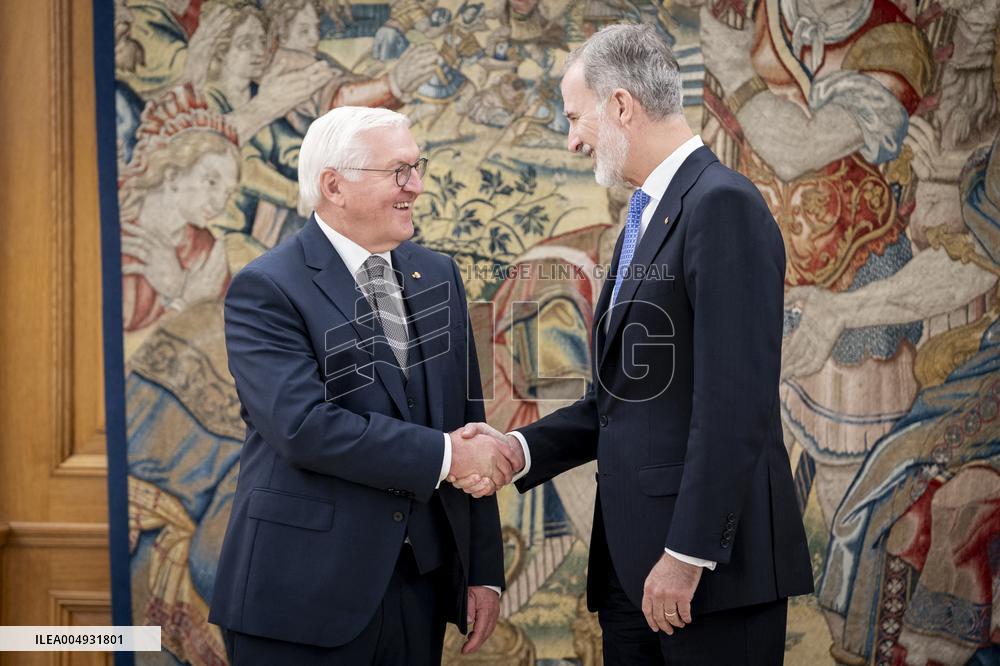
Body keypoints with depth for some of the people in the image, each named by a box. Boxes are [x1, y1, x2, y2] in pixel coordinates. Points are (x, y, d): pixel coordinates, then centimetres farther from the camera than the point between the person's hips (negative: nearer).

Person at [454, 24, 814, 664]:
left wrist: (688, 553, -21)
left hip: (714, 564, -9)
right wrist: (520, 449, 5)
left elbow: (734, 402, -20)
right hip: (630, 561, 9)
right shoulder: (647, 217, 18)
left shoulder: (723, 204, -13)